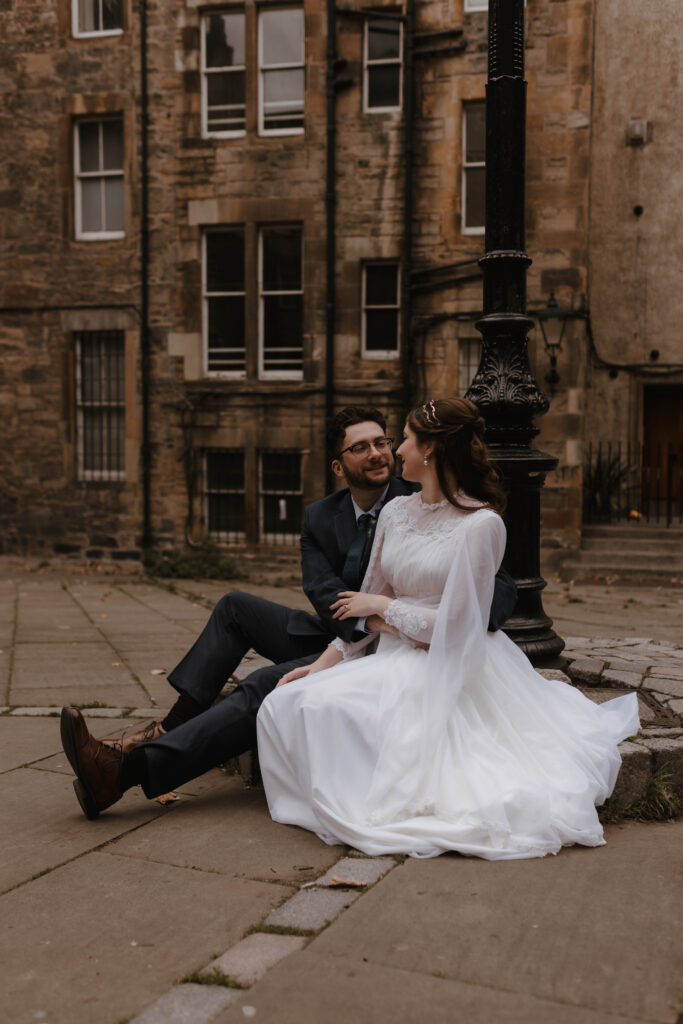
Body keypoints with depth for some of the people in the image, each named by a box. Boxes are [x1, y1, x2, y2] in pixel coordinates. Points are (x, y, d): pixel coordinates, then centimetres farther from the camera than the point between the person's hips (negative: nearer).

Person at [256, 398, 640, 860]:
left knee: (316, 706, -27)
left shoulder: (481, 524, -14)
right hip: (392, 658, 7)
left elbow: (455, 626, -16)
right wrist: (326, 661, 6)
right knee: (283, 705, -13)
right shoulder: (395, 513, 8)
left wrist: (383, 606, -7)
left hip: (445, 669, -7)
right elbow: (368, 604, 14)